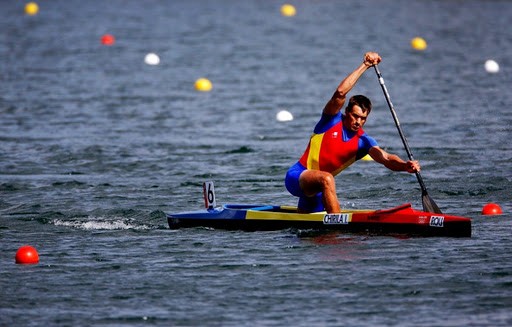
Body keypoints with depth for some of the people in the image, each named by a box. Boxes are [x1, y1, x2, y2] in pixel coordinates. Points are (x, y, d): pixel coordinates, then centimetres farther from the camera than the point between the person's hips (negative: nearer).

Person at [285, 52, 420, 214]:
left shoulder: (363, 141, -2)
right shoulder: (333, 120, -10)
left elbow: (385, 158, -20)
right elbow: (340, 92, -26)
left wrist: (405, 165, -41)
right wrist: (364, 66, -26)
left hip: (315, 187, 6)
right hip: (297, 176, -6)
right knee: (326, 179, -36)